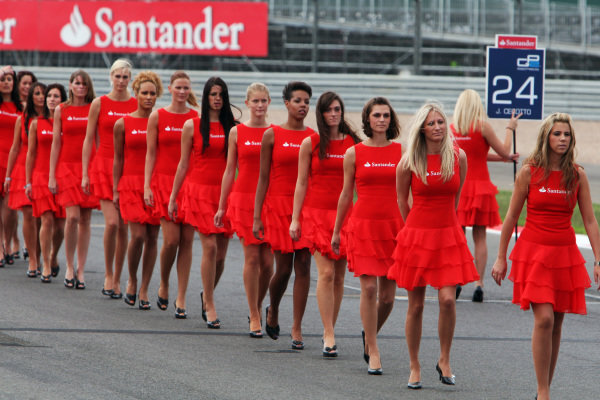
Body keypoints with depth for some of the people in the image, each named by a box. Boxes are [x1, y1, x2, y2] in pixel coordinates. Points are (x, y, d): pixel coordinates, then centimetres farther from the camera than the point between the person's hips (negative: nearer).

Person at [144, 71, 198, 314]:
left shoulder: (197, 118, 6)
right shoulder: (157, 117, 3)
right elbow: (151, 154, 4)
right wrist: (147, 186, -3)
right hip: (164, 181, -1)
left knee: (187, 240, -1)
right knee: (171, 239, -9)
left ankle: (181, 297, 5)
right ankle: (164, 286, 17)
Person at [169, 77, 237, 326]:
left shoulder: (232, 127, 7)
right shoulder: (192, 126, 3)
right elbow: (183, 164, 8)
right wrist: (173, 197, 8)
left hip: (225, 192, 2)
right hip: (199, 189, -2)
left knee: (221, 253, 3)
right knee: (210, 247, -13)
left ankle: (207, 294, 29)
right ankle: (210, 306, -5)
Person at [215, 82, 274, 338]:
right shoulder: (237, 132, 4)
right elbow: (230, 171, 8)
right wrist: (221, 206, 7)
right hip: (244, 198, -1)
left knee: (267, 261, -1)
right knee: (252, 257, -4)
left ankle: (257, 309, 21)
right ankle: (254, 318, 3)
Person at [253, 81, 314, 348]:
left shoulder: (313, 136, 6)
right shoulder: (272, 135, 0)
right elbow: (263, 178, 1)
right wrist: (256, 216, -2)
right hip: (278, 205, -2)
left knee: (303, 266, -4)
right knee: (283, 268, -1)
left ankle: (297, 328, 2)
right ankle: (273, 311, 29)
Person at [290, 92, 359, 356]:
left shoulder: (353, 143, 5)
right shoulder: (310, 143, 1)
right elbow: (301, 183, 4)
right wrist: (295, 219, 1)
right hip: (317, 212, -2)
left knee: (338, 276, 5)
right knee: (326, 273, -12)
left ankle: (329, 329, 18)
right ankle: (329, 336, -11)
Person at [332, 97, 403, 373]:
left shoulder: (401, 152, 5)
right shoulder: (354, 153, 3)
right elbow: (346, 194, 10)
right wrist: (336, 231, 13)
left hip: (394, 226, 1)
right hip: (363, 224, -1)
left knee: (387, 296, 3)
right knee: (369, 288, -9)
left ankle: (369, 335, 31)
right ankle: (373, 352, 0)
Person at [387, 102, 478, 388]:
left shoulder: (458, 157, -1)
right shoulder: (409, 161, -6)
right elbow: (402, 201, 8)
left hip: (449, 237, 1)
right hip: (416, 235, -1)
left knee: (448, 299, -11)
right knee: (416, 305, 3)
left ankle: (444, 361, 8)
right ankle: (414, 368, 15)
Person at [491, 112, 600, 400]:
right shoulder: (529, 171, -4)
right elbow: (511, 217, 2)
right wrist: (501, 257, 3)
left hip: (565, 253, 3)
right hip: (533, 251, -3)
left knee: (556, 323, 5)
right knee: (544, 319, -14)